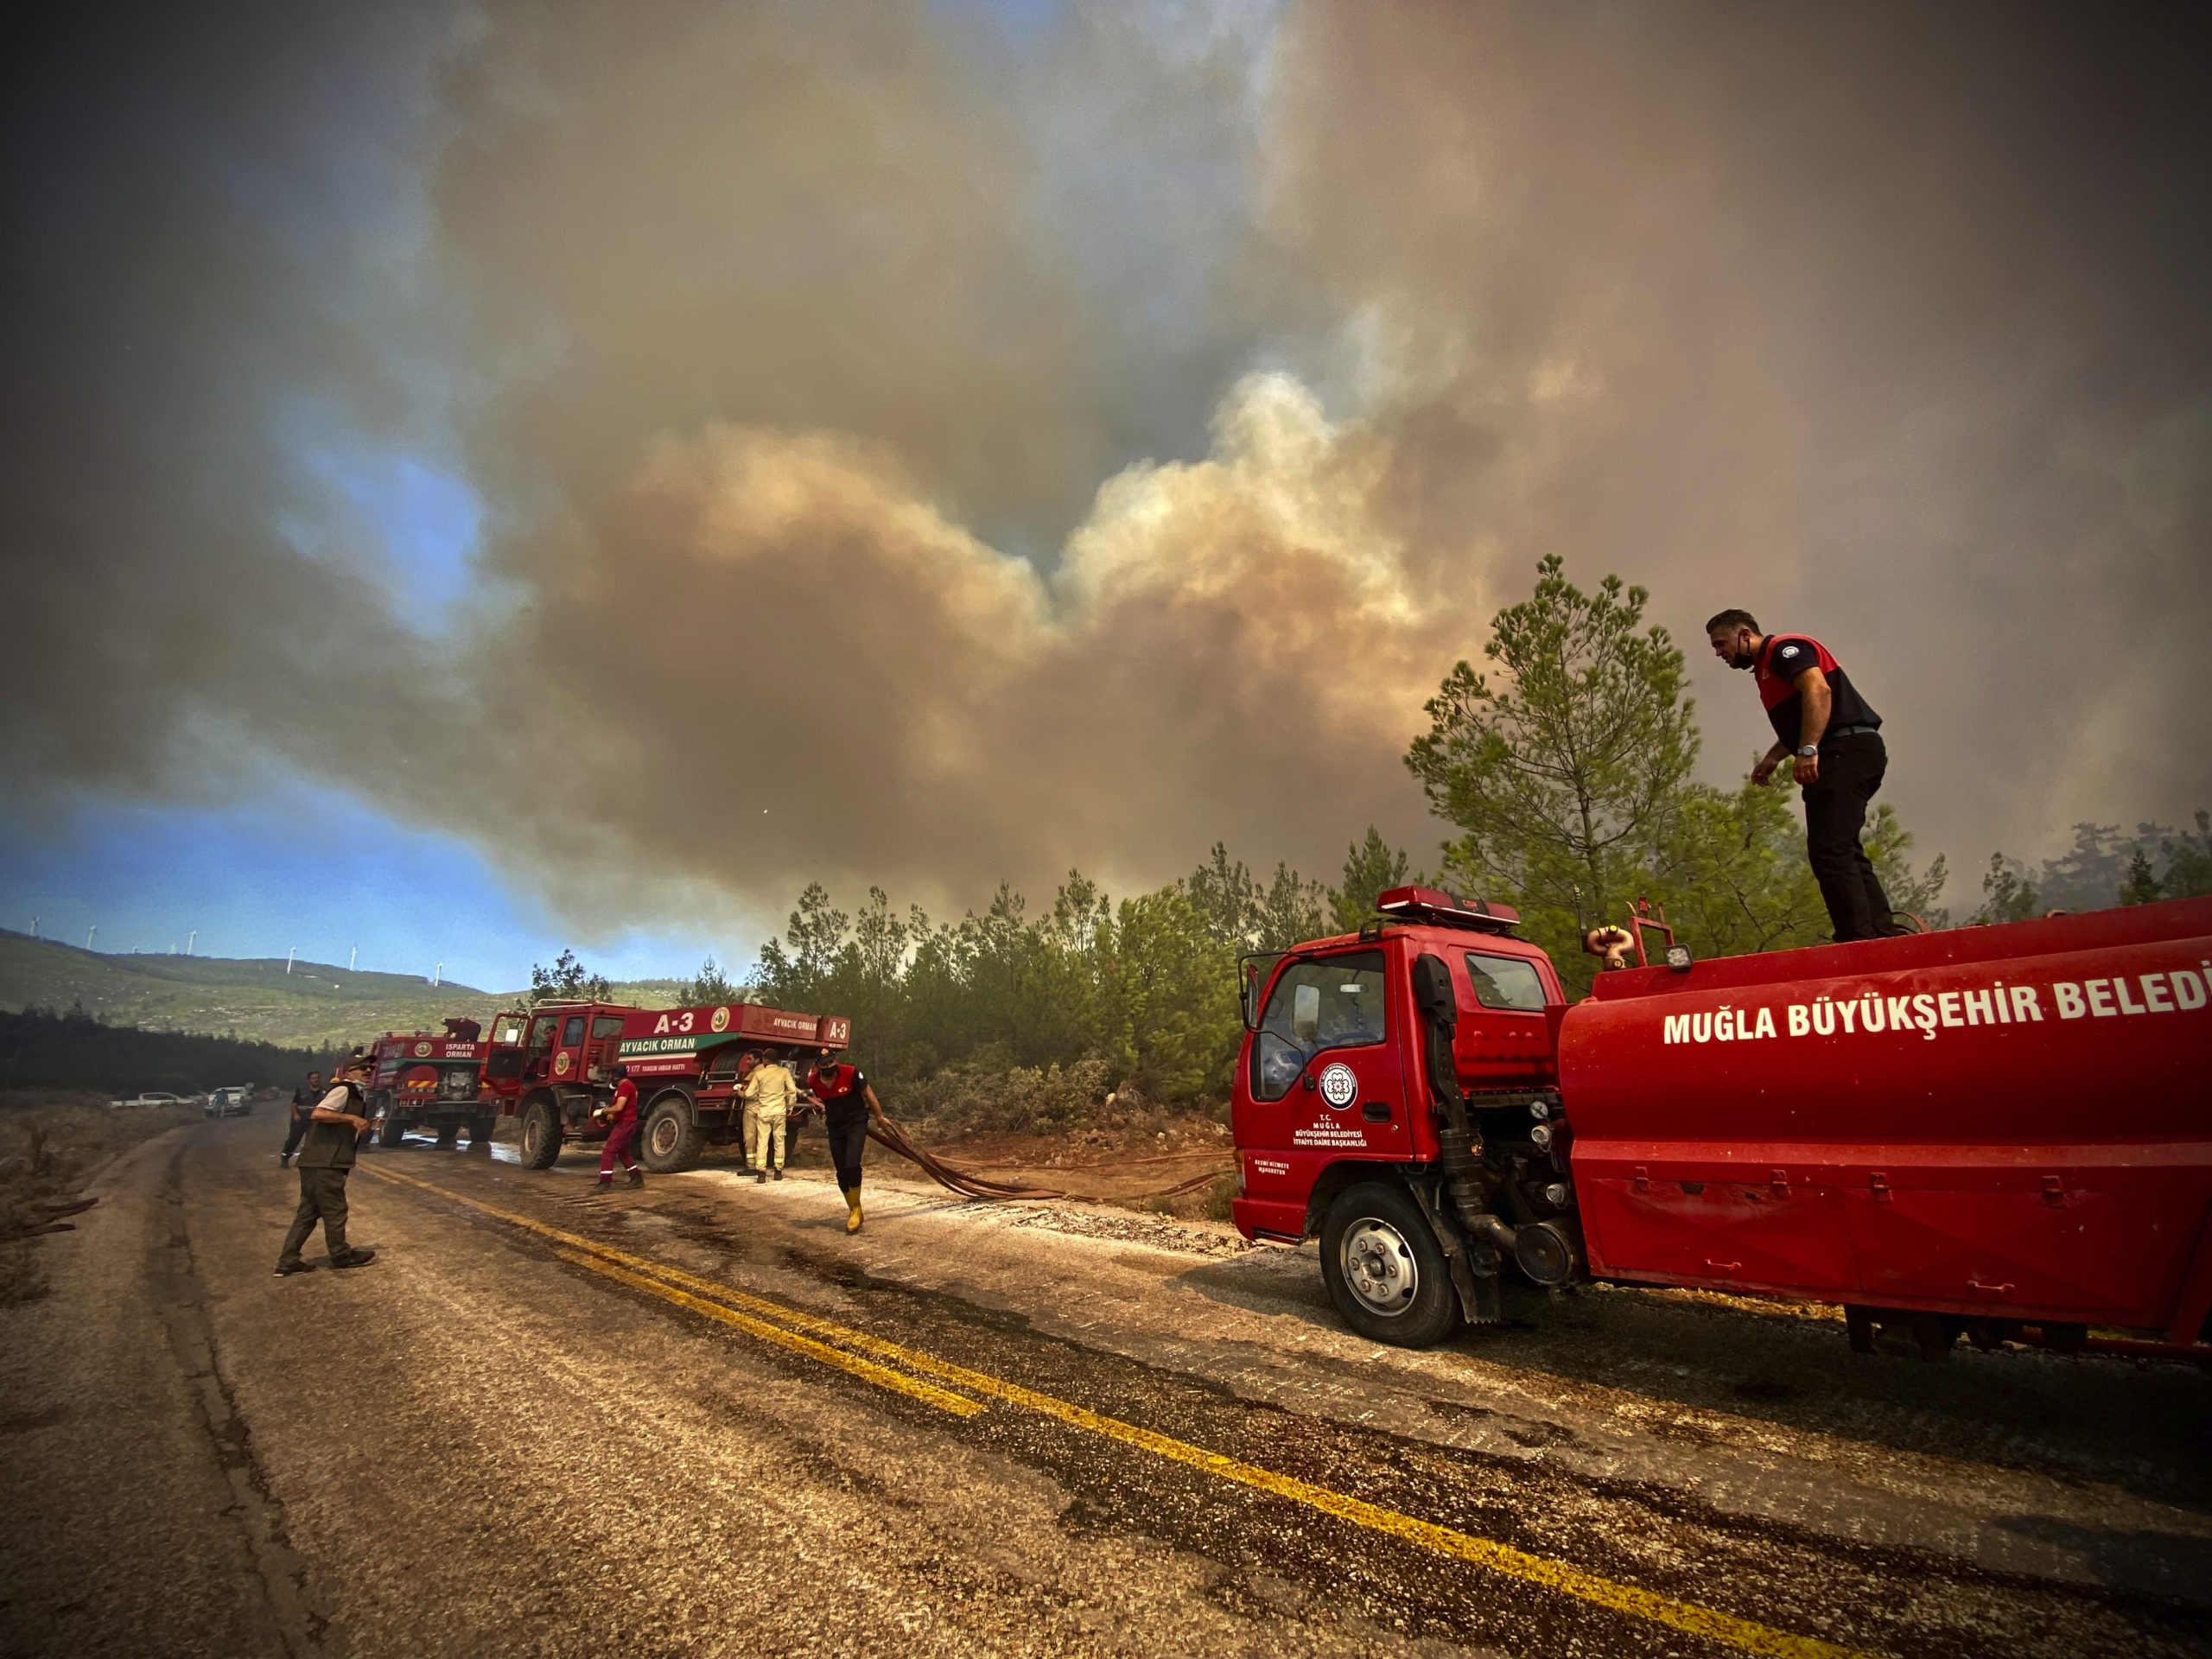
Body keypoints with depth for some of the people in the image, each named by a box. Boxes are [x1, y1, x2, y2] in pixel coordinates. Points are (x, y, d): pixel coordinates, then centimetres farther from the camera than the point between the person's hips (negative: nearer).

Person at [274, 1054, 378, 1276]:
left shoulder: (356, 1095, 19)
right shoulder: (343, 1090, -11)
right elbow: (317, 1114, -25)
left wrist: (362, 1125, 7)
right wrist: (352, 1118, -22)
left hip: (321, 1162, 10)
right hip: (324, 1163, -10)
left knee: (309, 1212, 15)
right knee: (334, 1211, 4)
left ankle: (288, 1261, 20)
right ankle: (341, 1256, 16)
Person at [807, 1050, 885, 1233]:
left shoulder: (851, 1074, -21)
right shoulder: (813, 1082, -11)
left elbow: (868, 1094, -6)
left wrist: (879, 1117, 4)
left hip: (856, 1124, -4)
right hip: (835, 1127, 4)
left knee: (852, 1165, -20)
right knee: (842, 1173, 6)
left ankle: (856, 1210, -2)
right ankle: (853, 1212, 24)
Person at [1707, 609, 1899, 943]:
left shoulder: (1785, 647, -3)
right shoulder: (1766, 668, 26)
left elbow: (1818, 690, -20)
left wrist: (1808, 750, -26)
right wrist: (1771, 759, 21)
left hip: (1848, 749, -11)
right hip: (1838, 758, 11)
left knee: (1829, 850, -16)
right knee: (1842, 852, 9)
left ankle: (1859, 938, -18)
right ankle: (1883, 934, 9)